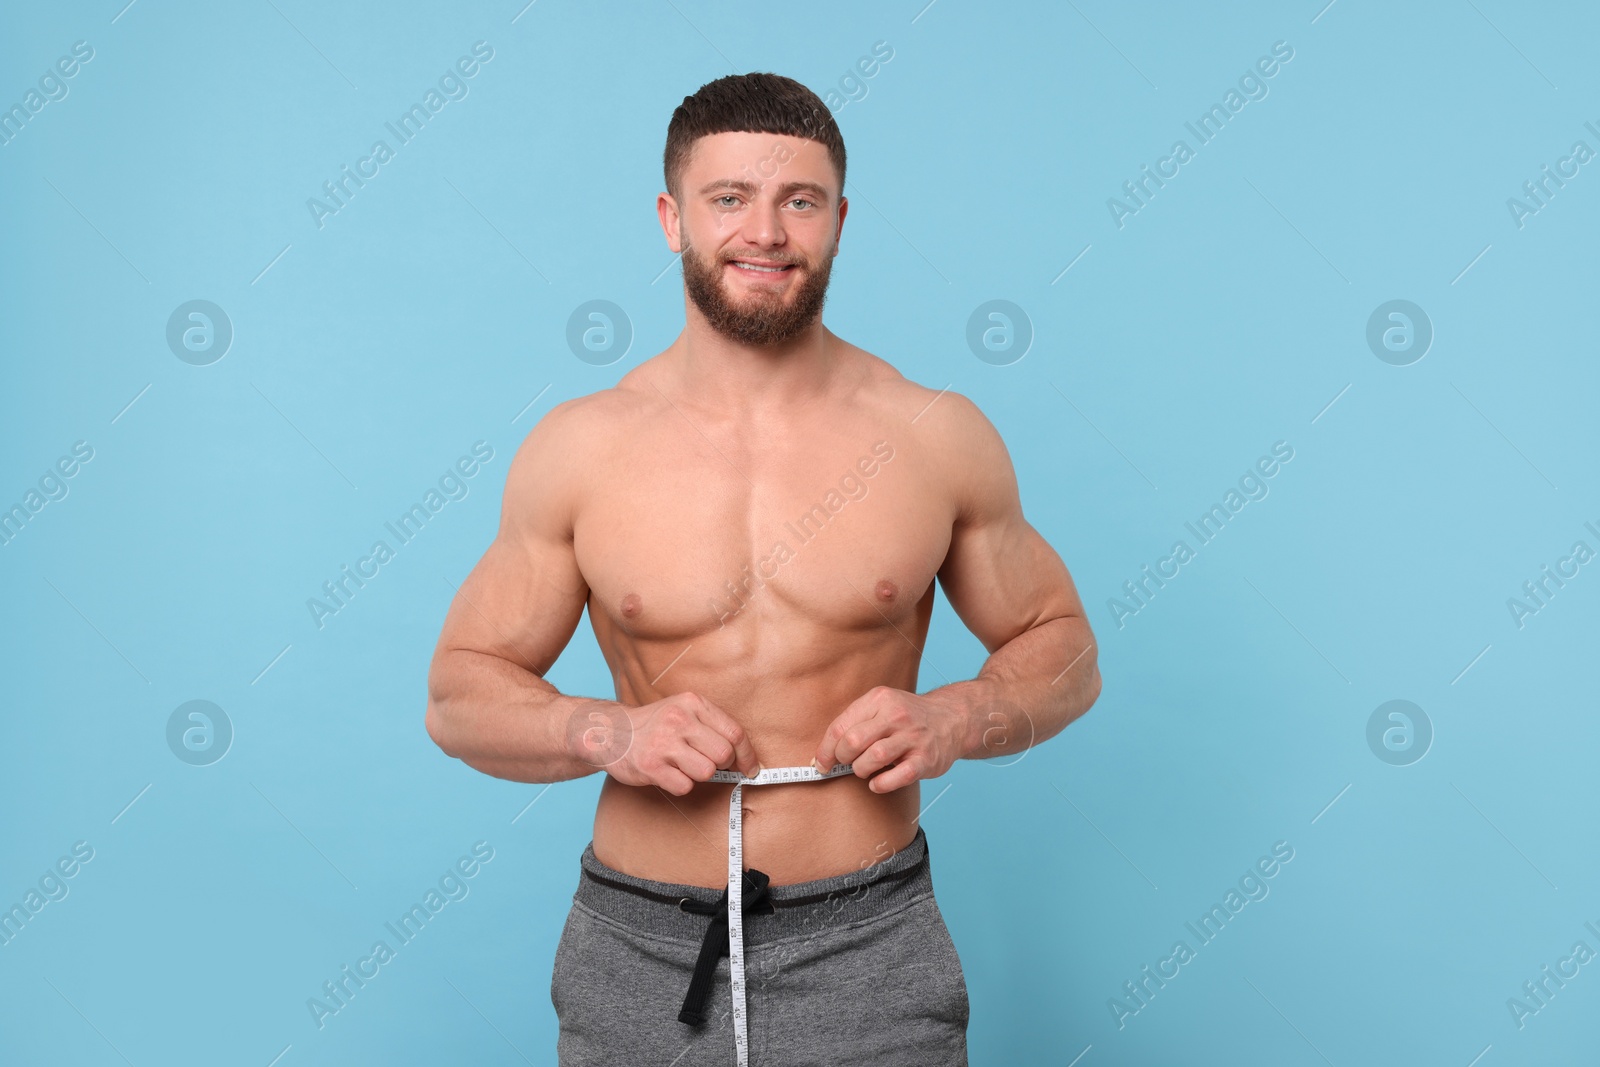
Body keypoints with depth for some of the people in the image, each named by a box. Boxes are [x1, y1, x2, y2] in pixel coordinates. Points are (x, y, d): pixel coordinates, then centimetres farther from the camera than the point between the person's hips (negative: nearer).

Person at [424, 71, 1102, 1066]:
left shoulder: (939, 439, -3)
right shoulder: (576, 450, -3)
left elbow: (1063, 649, 8)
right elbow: (461, 692, 4)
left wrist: (953, 721, -12)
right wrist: (605, 733, -15)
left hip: (868, 949, 0)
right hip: (639, 950, 1)